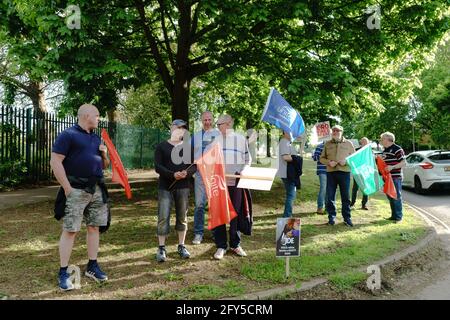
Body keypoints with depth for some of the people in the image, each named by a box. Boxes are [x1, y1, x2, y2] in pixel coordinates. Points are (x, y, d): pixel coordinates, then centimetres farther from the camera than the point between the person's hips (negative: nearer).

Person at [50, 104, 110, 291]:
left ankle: (92, 267, 20)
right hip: (76, 190, -7)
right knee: (70, 230, -4)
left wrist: (104, 155, 2)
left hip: (97, 190, 7)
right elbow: (55, 162, -13)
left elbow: (104, 165, 24)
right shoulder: (68, 135, -6)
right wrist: (67, 188, -16)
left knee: (94, 227, 10)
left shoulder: (96, 138, 17)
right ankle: (63, 273, 4)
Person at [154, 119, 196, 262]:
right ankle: (161, 248, 4)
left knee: (182, 217, 9)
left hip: (183, 186, 3)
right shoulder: (161, 147, 2)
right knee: (163, 217, -6)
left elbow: (194, 165, 6)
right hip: (165, 187, -3)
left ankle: (181, 246, 21)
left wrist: (186, 173, -16)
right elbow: (157, 167, -6)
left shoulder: (188, 147, 11)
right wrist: (173, 175, -21)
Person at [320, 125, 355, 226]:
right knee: (330, 196, 3)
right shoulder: (327, 144, 10)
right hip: (331, 173, 1)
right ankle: (331, 217, 14)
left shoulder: (348, 143, 7)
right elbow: (322, 158, 12)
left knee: (345, 197, 3)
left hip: (344, 172, -1)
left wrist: (346, 161, -10)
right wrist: (328, 162, -8)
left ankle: (347, 218, 11)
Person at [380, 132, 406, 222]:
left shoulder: (397, 149, -11)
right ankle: (393, 215, 21)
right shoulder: (385, 151, 17)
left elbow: (404, 163, -16)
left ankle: (398, 217, 5)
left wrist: (392, 167, -25)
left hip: (395, 177, -9)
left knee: (396, 197, -3)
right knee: (390, 197, 13)